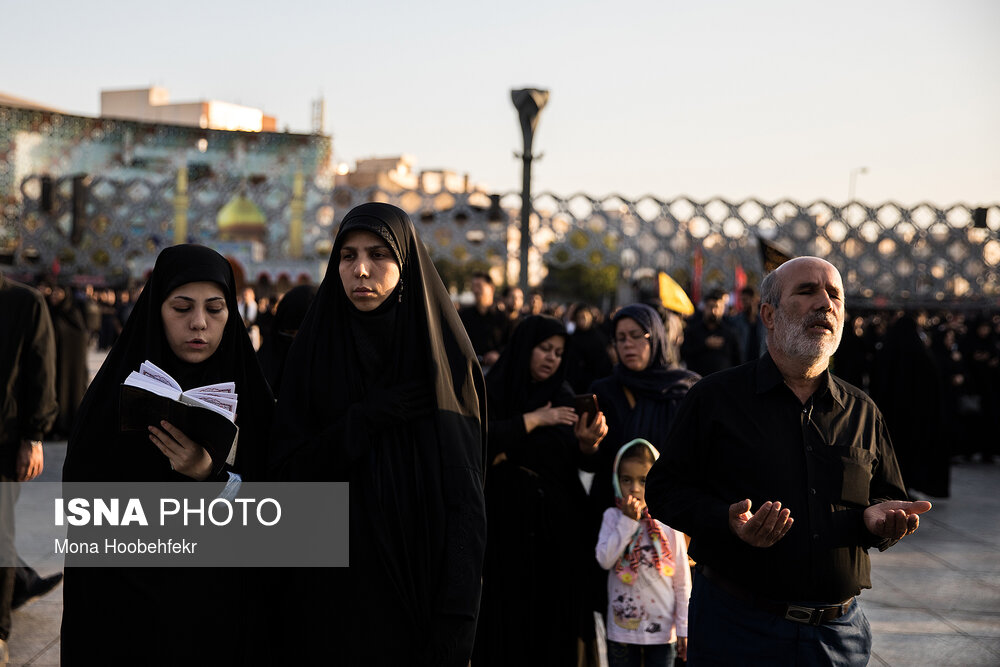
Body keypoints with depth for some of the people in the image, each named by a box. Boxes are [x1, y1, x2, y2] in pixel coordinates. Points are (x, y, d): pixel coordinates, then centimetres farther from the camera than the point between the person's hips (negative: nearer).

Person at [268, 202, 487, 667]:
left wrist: (455, 621, -16)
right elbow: (284, 472, -4)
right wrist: (368, 418, -16)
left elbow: (466, 497, -9)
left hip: (421, 589, -1)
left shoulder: (444, 356, -4)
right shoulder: (312, 354, 1)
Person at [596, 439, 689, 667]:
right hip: (622, 627, 1)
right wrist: (628, 521, -16)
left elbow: (682, 581, 0)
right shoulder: (613, 516, -1)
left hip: (662, 629, -1)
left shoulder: (667, 522, -4)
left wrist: (683, 629, 0)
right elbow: (605, 560, -15)